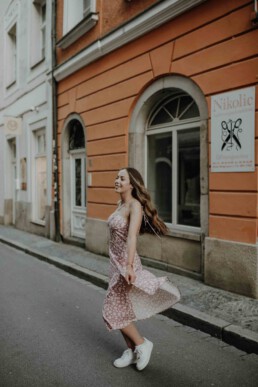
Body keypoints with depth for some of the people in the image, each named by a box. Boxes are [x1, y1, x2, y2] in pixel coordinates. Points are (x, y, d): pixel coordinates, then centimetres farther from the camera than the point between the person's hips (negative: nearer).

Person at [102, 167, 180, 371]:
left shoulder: (135, 205, -17)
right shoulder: (121, 204, 9)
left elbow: (132, 236, -30)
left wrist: (129, 266, -39)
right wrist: (120, 264, 20)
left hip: (125, 263, -8)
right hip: (116, 262, 8)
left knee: (113, 311, 0)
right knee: (121, 310, 15)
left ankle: (142, 344, 18)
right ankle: (132, 352, 30)